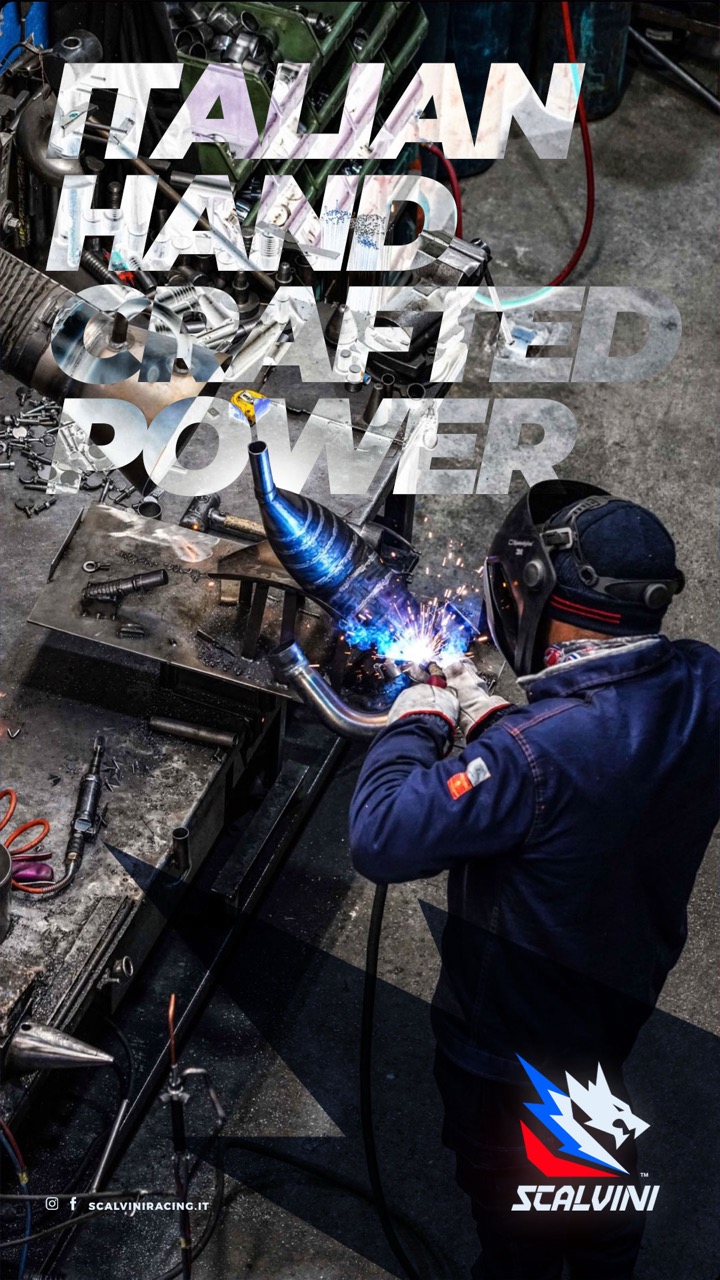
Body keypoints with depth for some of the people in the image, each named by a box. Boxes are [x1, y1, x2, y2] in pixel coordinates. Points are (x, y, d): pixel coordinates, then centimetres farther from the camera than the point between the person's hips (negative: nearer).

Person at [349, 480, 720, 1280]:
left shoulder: (535, 752, -39)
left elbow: (382, 840, -34)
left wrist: (416, 722, -20)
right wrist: (487, 715, -2)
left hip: (511, 1026, -7)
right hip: (623, 991, 7)